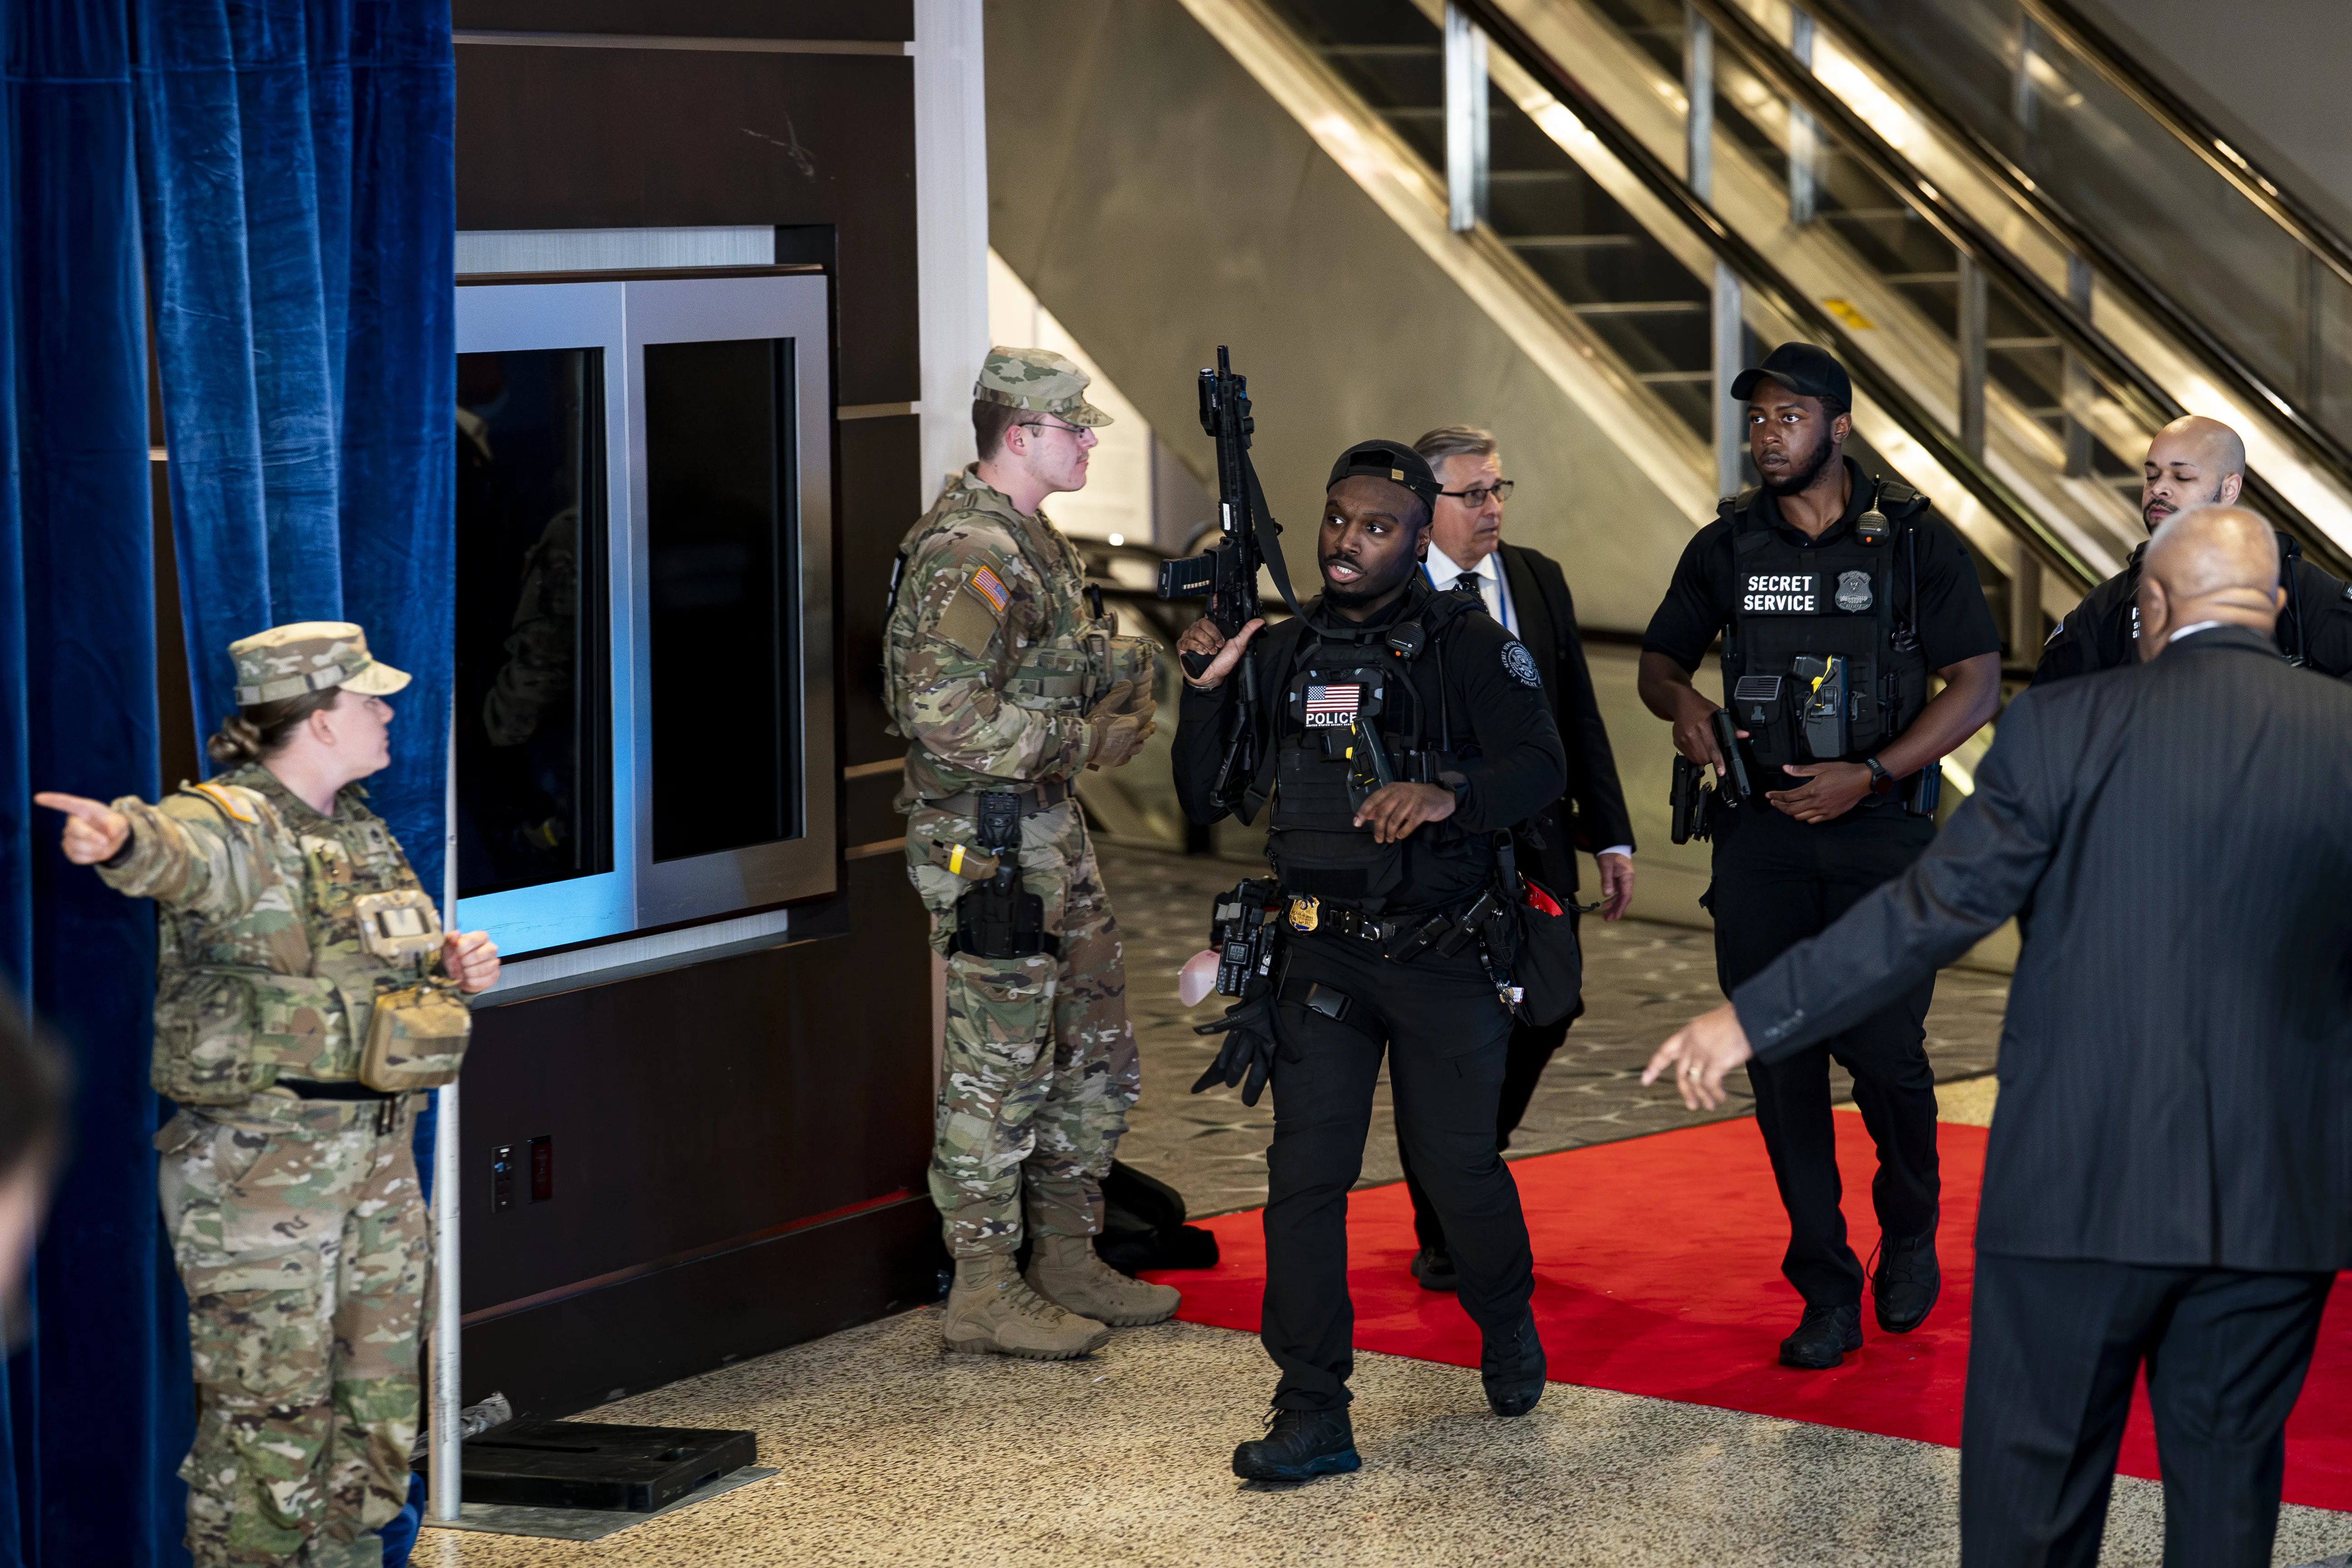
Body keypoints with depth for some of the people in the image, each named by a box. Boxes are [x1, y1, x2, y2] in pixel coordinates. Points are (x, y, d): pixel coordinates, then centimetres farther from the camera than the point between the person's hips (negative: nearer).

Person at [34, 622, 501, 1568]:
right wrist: (118, 837, -62)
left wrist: (456, 964, 5)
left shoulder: (362, 832, 13)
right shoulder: (230, 824, -13)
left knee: (377, 1407, 15)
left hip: (378, 1155, 8)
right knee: (268, 1418, -5)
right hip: (259, 1162, -8)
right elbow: (178, 851, -38)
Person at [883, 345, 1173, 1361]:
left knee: (1096, 1053, 16)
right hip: (987, 838, -10)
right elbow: (946, 712, -27)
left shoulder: (1031, 541, 14)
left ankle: (1067, 1263, 27)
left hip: (1050, 829, 10)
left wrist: (1118, 674, 4)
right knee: (999, 1067, -2)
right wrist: (1081, 741, -20)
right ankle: (984, 1293, 7)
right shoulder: (971, 554, -19)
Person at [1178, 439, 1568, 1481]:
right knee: (1306, 1175, -5)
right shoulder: (1282, 655, 9)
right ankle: (1313, 1420, 1)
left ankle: (1508, 1326, 36)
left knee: (1456, 1164, 4)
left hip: (1443, 961, -3)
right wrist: (1209, 687, -5)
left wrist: (1449, 794, -32)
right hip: (1320, 958, 3)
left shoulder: (1467, 646, -3)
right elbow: (1207, 800, 9)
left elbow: (1542, 769, -14)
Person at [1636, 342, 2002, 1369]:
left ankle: (1909, 1233, 24)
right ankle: (1826, 1295, 10)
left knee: (1882, 1053, -7)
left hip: (1881, 832, -3)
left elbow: (1978, 684, -3)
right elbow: (1659, 658, 18)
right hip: (1762, 834, 3)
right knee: (1780, 1063, 1)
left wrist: (1869, 774, -13)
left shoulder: (1912, 541, -1)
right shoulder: (1727, 547, 8)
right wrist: (1681, 702, -7)